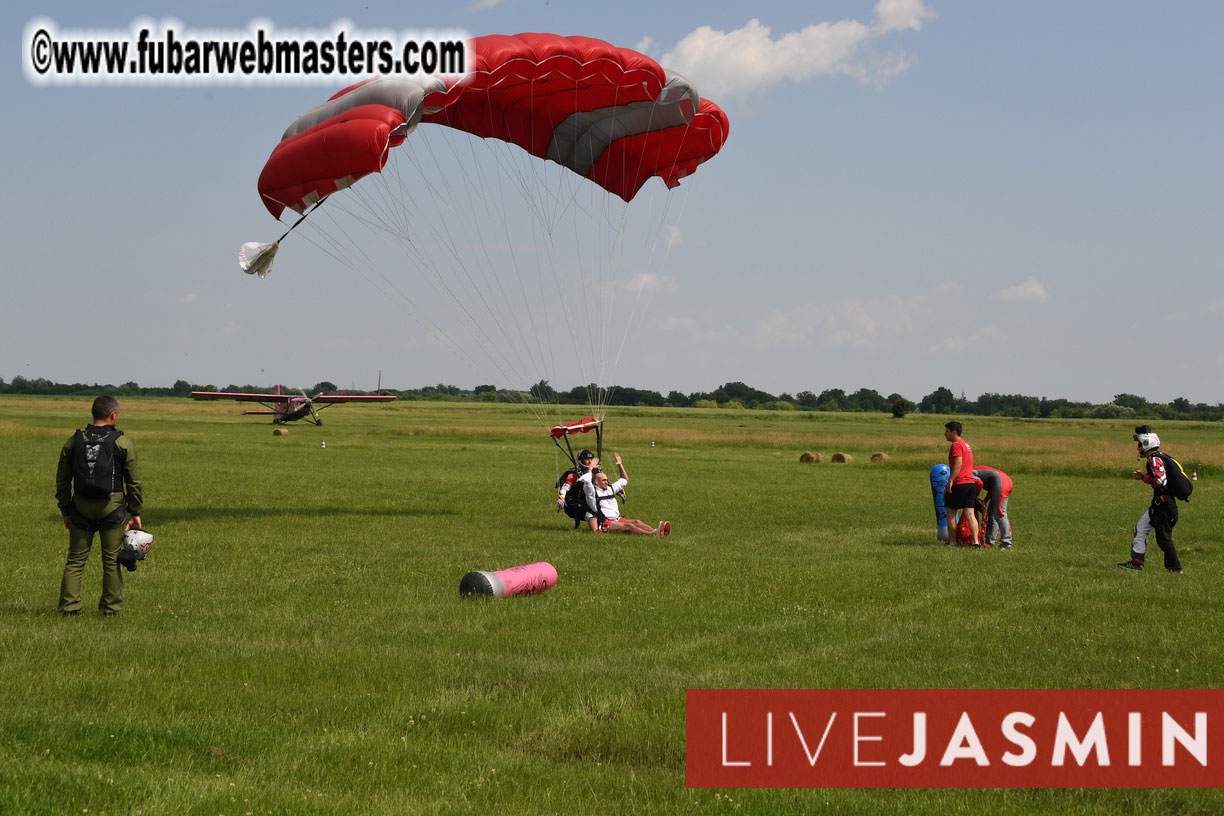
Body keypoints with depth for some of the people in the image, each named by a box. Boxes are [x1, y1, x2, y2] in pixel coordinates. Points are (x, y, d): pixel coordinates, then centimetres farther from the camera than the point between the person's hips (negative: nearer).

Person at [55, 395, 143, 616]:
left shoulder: (73, 442, 5)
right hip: (112, 507, -2)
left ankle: (69, 606, 2)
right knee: (111, 560, 5)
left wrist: (65, 510, 15)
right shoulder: (123, 443, -4)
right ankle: (110, 607, 9)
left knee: (75, 560, 7)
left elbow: (62, 480, 8)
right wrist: (135, 513, 5)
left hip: (81, 507, 2)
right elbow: (134, 481, -2)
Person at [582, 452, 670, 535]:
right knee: (628, 526, -28)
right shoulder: (593, 491, 2)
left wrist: (620, 464, 27)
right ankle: (653, 534, -45)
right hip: (604, 523, -8)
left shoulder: (610, 489, 25)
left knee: (636, 522, -18)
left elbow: (624, 480, 36)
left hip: (617, 520, 8)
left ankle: (658, 531, -38)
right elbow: (585, 480, -17)